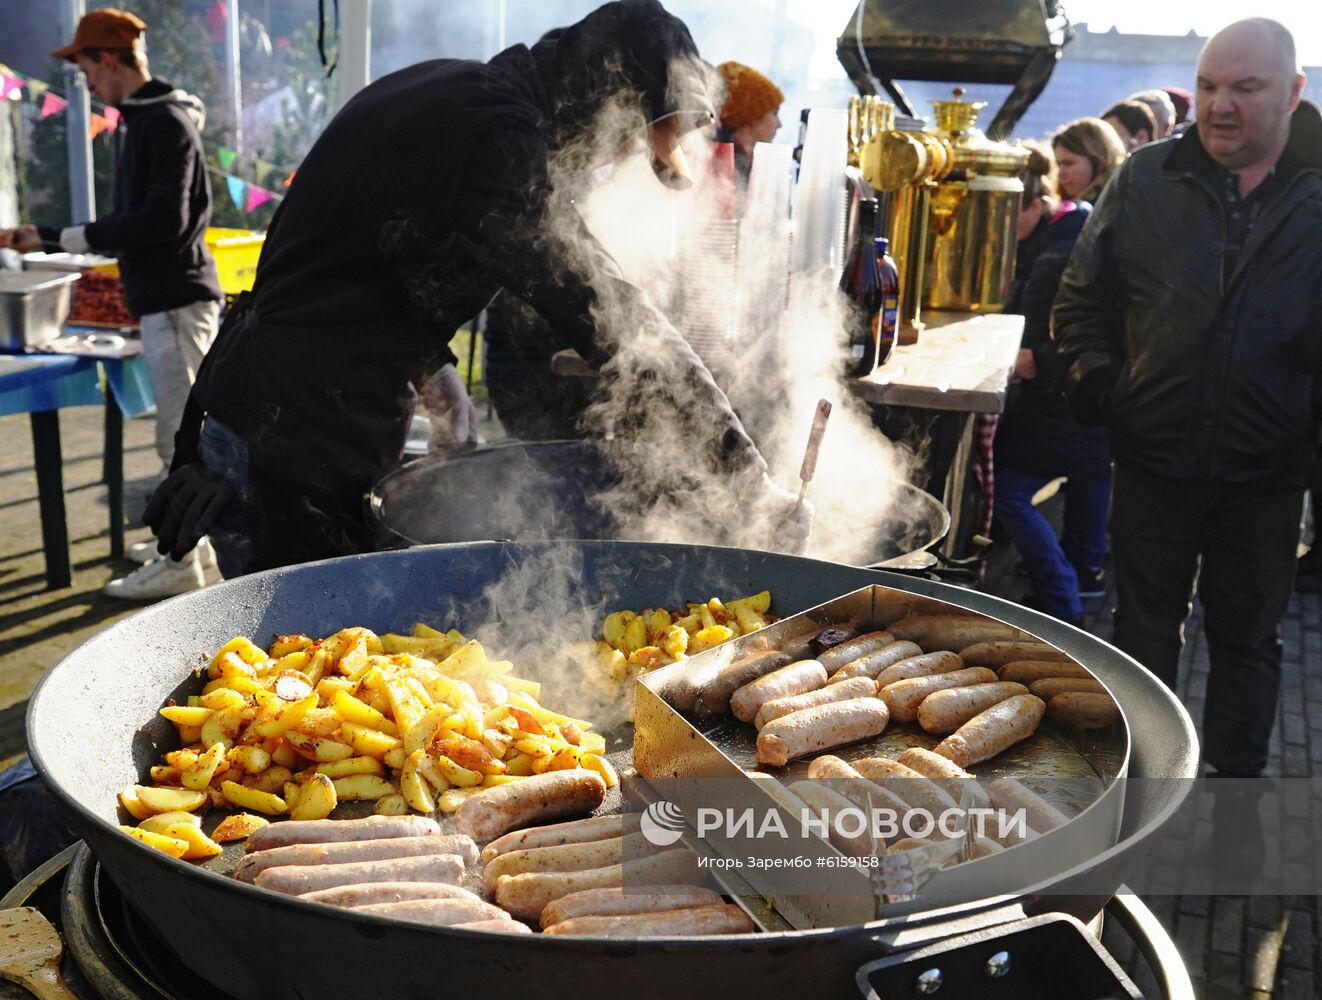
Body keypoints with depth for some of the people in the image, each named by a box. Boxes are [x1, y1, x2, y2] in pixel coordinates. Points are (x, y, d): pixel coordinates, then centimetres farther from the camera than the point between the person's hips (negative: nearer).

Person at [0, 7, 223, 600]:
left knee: (181, 434, -6)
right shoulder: (147, 122, 19)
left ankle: (180, 564, -1)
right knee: (183, 431, 16)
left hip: (177, 301, -10)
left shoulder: (166, 121, -11)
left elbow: (166, 219, -21)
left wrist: (76, 238, -14)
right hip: (167, 300, 10)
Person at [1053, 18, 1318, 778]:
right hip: (1154, 460, 1)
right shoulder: (1148, 181, -1)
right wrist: (1100, 390, -4)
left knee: (1248, 636, 15)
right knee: (1145, 629, 15)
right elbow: (1082, 301, 7)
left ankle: (1237, 780, 32)